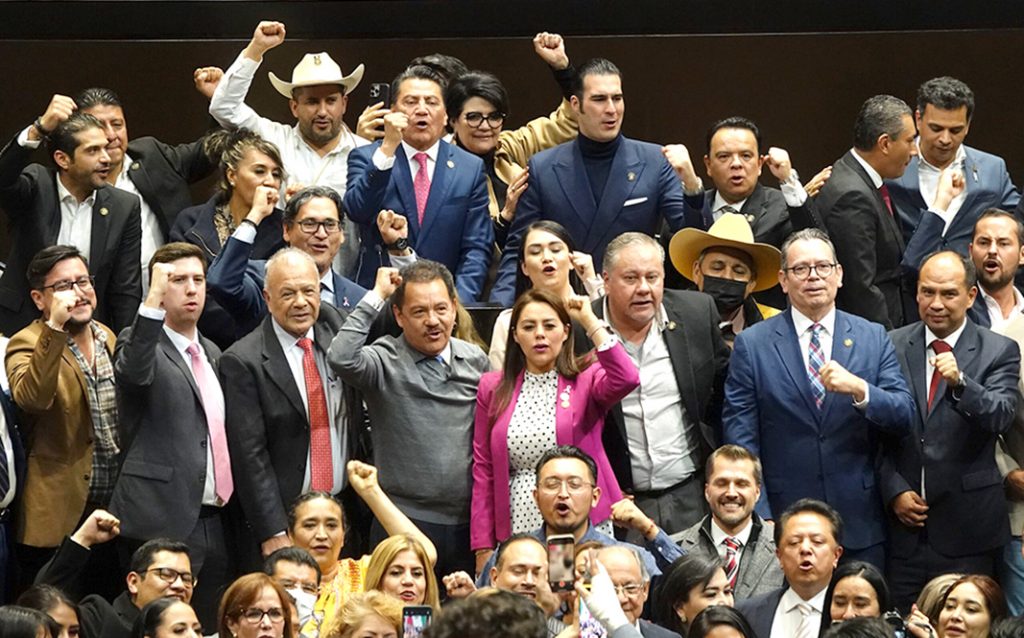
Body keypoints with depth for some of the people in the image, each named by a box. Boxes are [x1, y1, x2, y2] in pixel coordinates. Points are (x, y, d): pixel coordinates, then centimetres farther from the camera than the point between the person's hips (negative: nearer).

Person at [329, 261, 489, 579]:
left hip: (469, 525, 4)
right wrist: (375, 298, -18)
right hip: (405, 523, -4)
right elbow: (342, 359, -27)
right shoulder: (386, 362, -5)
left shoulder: (476, 361, 10)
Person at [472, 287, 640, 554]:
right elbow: (483, 470, 9)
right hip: (517, 531, 2)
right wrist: (483, 547, 4)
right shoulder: (493, 389, 10)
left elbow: (626, 379, -21)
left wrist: (590, 321, -13)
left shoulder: (585, 379, 2)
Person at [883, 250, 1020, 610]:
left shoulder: (999, 352, 0)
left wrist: (960, 381, -31)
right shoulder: (892, 347, 6)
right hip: (904, 520, 2)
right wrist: (895, 490, -3)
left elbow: (1000, 417, -15)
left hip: (968, 528, -2)